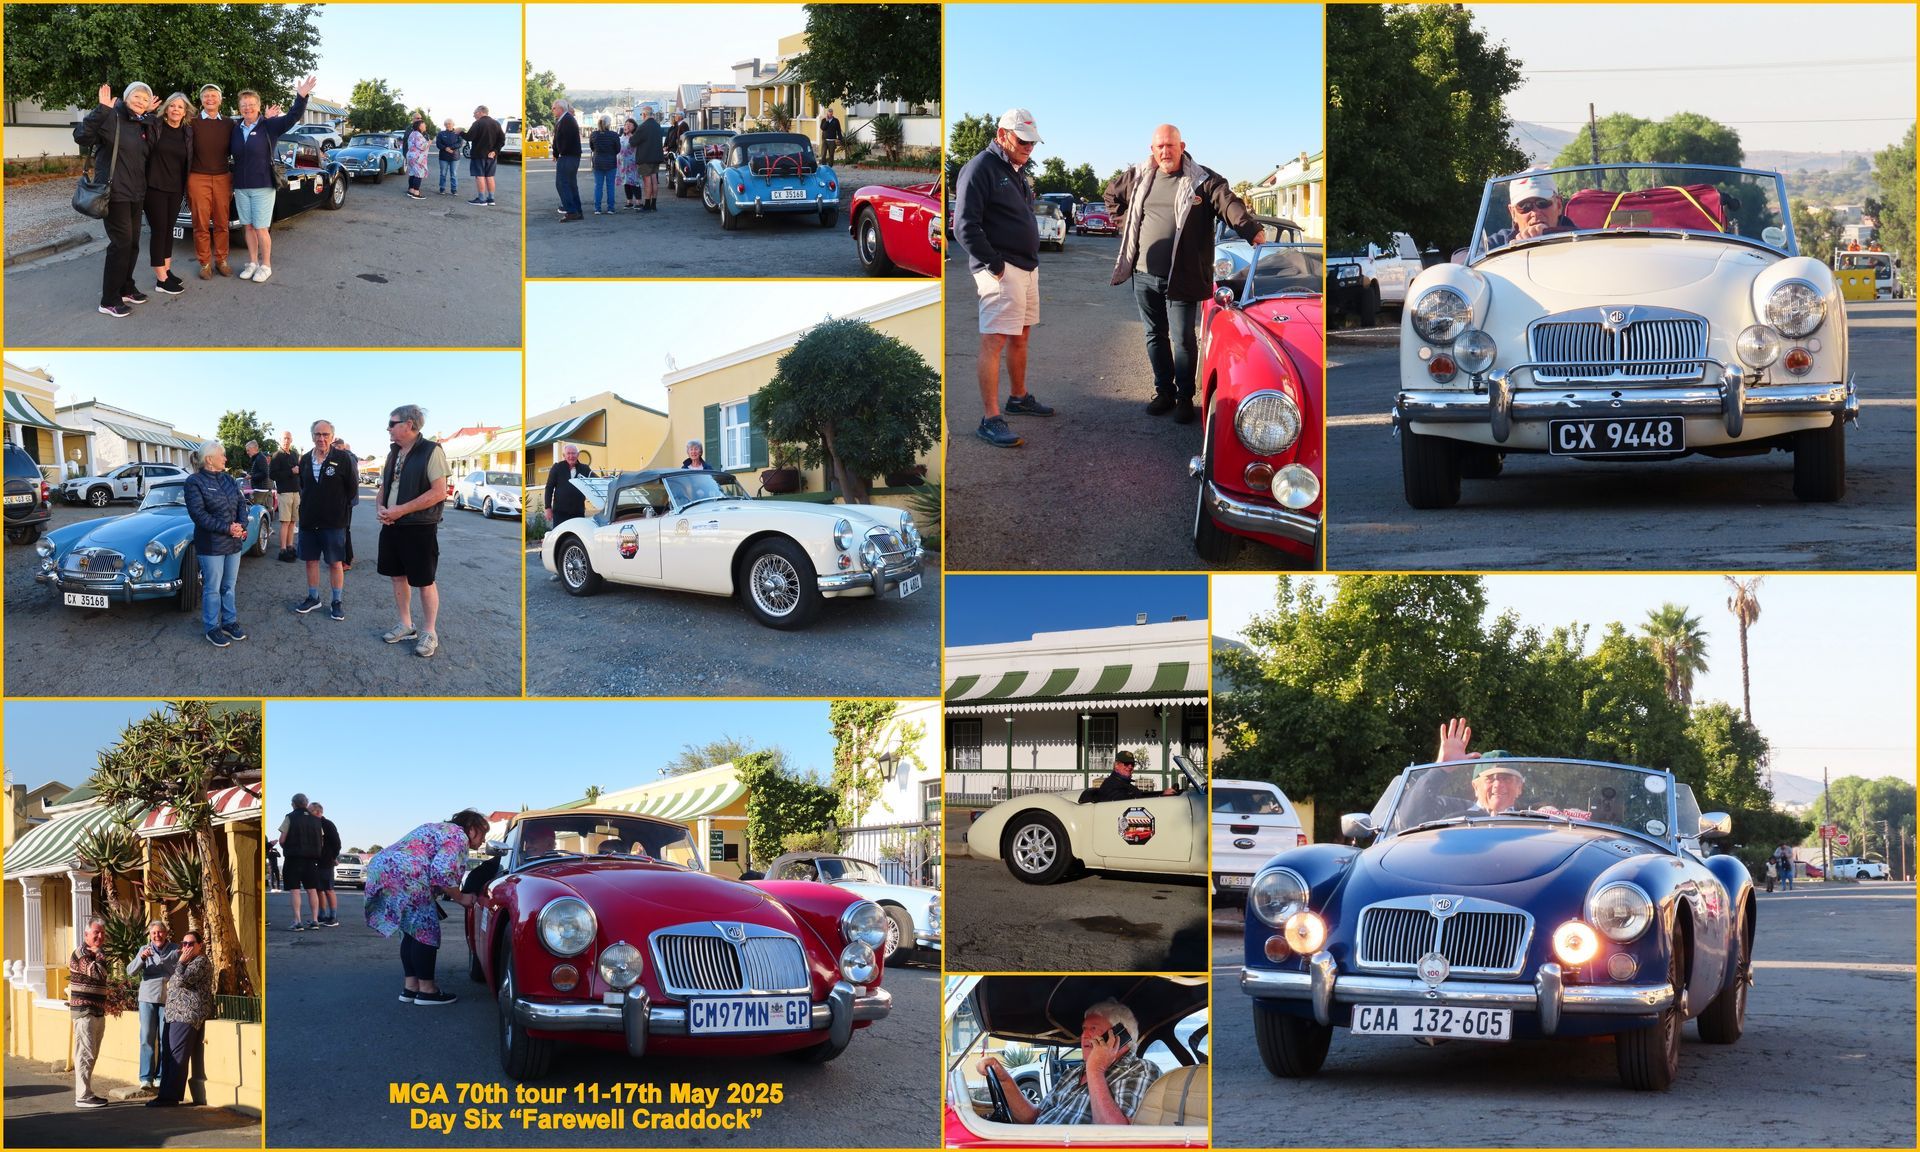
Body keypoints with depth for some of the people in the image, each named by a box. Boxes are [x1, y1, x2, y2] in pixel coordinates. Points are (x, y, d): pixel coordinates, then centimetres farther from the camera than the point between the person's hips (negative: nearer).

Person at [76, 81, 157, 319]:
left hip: (136, 193, 8)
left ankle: (125, 289, 29)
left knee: (133, 242, 14)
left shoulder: (143, 125, 12)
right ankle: (109, 301, -2)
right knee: (122, 242, -8)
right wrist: (101, 110, -33)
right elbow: (82, 136, -22)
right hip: (114, 191, -8)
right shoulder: (111, 118, -12)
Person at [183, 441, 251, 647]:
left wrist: (242, 525, -13)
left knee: (229, 585, 15)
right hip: (211, 544, -6)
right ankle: (211, 628, 8)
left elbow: (241, 504, 7)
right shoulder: (195, 482, -11)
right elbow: (198, 514, -18)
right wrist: (226, 528, -21)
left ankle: (229, 622, 25)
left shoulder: (229, 480, 9)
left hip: (234, 543, 6)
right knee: (212, 588, 0)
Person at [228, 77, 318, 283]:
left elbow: (292, 118, -17)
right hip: (241, 187, 4)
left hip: (263, 186, -4)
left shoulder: (269, 126, -6)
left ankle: (266, 266, 10)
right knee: (249, 227, 12)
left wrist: (301, 97, -30)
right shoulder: (235, 128, 6)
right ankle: (252, 263, 23)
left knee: (261, 228, -2)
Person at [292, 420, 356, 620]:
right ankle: (313, 598, 25)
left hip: (334, 521, -5)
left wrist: (339, 507, 1)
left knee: (335, 563, 2)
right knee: (311, 560, 12)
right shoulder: (305, 459, 5)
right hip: (309, 519, 5)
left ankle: (337, 602, 11)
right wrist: (307, 505, 11)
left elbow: (352, 488, -4)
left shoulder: (343, 459, -10)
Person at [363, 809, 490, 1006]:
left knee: (411, 932, 17)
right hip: (403, 875, -10)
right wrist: (460, 898, -2)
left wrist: (455, 896, 19)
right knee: (426, 931, -3)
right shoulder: (459, 837, -2)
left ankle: (410, 986, 17)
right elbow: (441, 873, -15)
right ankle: (426, 990, -2)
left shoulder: (442, 829, 29)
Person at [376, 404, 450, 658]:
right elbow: (384, 486, 20)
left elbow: (439, 492, -19)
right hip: (391, 525, 7)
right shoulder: (393, 453, 11)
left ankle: (429, 632, 7)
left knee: (424, 581, -1)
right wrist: (380, 507, -3)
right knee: (398, 576, 13)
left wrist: (401, 510, -20)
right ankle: (405, 625, 25)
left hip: (420, 528, -7)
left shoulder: (431, 451, -13)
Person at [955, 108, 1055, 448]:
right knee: (994, 341, -12)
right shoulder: (981, 168, -12)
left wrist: (1031, 259, 17)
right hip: (1001, 269, -10)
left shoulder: (1018, 171, 18)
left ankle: (1019, 396, 36)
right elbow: (965, 226, -18)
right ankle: (990, 419, -14)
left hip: (1026, 266, 10)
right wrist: (993, 264, -20)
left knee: (1020, 335, 20)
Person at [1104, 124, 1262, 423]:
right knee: (1155, 336, 14)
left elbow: (1229, 204, -21)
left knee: (1183, 340, -2)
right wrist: (1127, 223, 15)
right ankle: (1163, 391, 26)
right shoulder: (1137, 178, 8)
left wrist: (1251, 231, -38)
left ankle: (1185, 397, 10)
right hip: (1144, 275, 5)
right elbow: (1112, 195, 28)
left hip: (1181, 280, -5)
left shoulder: (1202, 180, -7)